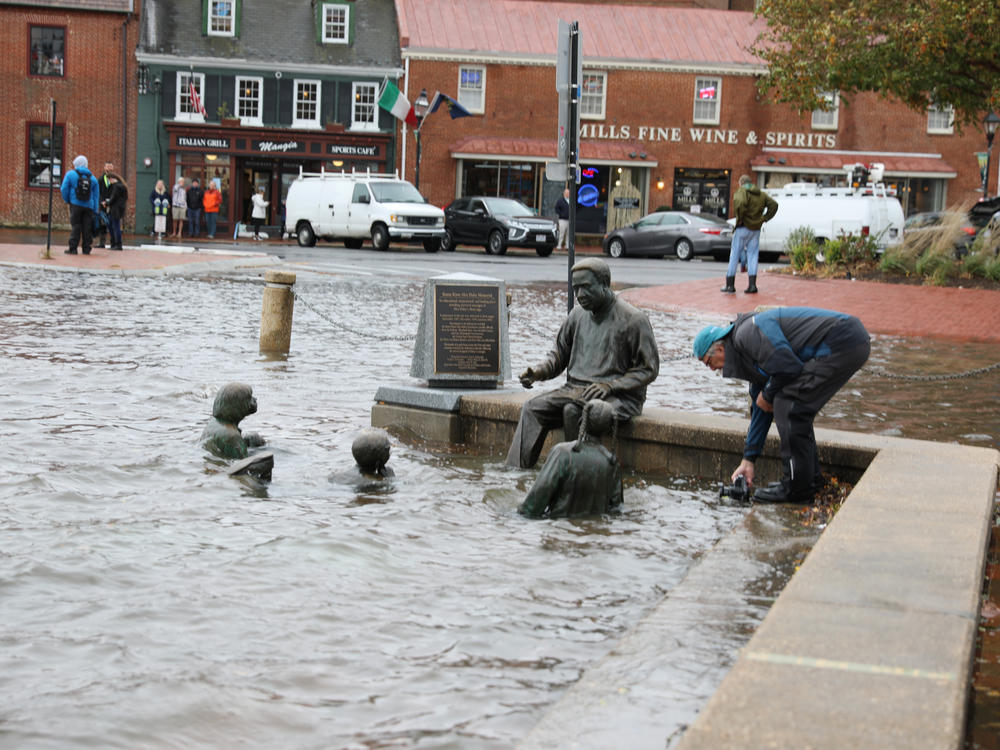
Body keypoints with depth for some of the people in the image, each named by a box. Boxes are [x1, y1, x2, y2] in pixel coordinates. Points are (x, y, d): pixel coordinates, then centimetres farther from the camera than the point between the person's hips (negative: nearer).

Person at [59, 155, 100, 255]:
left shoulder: (71, 174, 1)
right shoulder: (92, 178, 11)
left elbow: (64, 189, -1)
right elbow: (96, 195, 11)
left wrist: (67, 200, 15)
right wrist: (95, 211, 13)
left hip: (75, 204, -3)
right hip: (89, 206, 3)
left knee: (75, 226, -1)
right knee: (87, 228, 5)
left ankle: (73, 248, -4)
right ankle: (86, 249, 6)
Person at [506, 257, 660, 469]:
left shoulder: (633, 320, -7)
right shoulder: (578, 315, 12)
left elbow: (648, 370, -6)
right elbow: (560, 354, 22)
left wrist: (609, 386, -18)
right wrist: (539, 371, 0)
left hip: (618, 396, -6)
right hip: (575, 388, 6)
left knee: (573, 411, -35)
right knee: (531, 408, -17)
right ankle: (517, 469, -24)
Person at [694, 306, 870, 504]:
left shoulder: (747, 333, -9)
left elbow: (788, 367, -18)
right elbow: (760, 409, 28)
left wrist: (767, 395, 2)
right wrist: (748, 460, 29)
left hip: (842, 345, -10)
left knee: (787, 405, -8)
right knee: (797, 407, 17)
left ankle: (797, 489, -2)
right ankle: (811, 479, 23)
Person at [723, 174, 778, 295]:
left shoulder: (742, 192, -8)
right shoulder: (761, 194, 12)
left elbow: (739, 203, -29)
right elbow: (774, 204, 6)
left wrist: (739, 218, -17)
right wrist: (764, 218, 4)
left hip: (743, 228, -5)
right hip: (756, 229, 5)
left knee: (735, 255, 2)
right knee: (752, 255, 7)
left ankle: (730, 285, 4)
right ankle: (752, 284, -1)